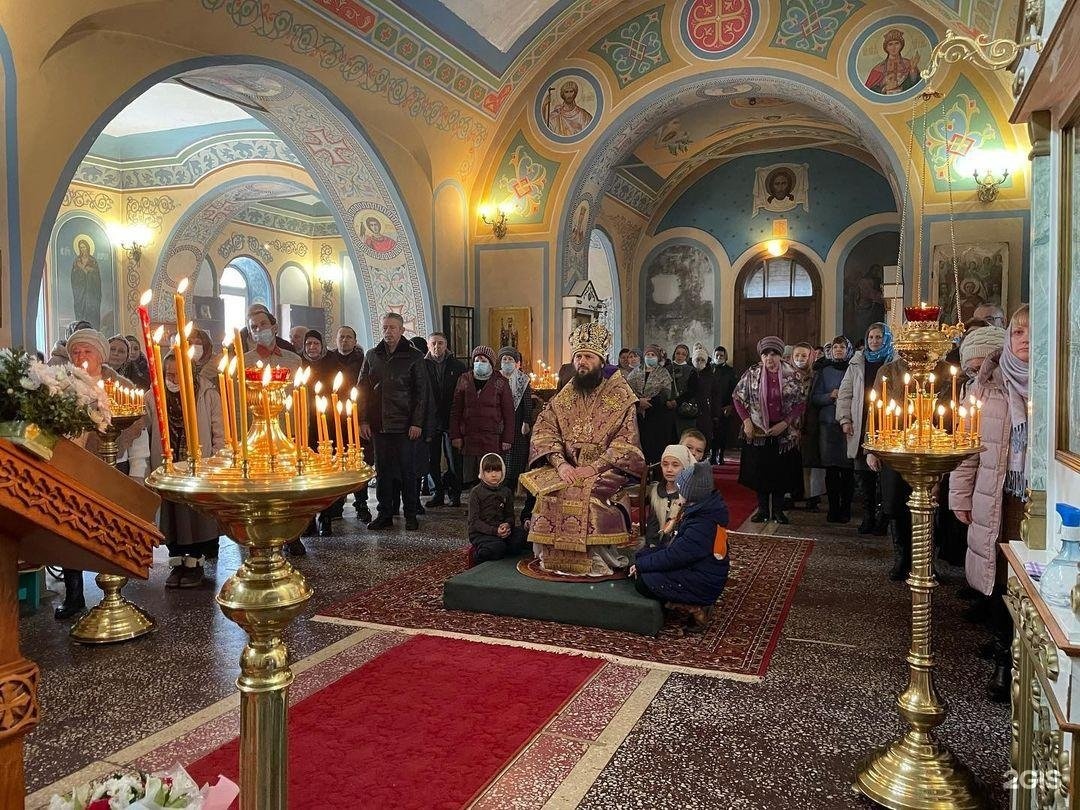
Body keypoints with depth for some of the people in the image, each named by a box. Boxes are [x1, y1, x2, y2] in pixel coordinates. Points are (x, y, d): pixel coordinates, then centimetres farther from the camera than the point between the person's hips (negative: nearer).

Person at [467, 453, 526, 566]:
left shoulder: (506, 492, 11)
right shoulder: (476, 492, -4)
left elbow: (510, 515, 12)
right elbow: (474, 521, -9)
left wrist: (507, 525, -14)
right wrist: (494, 531, -22)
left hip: (501, 529, 4)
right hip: (480, 533, -4)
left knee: (521, 537, -24)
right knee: (497, 547, -34)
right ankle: (477, 555, -5)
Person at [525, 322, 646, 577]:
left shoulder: (620, 397, 0)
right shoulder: (563, 397, 12)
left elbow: (626, 441, -10)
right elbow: (544, 431, 2)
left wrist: (593, 468, -21)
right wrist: (560, 463, -17)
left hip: (606, 470, -3)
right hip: (567, 468, 4)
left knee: (588, 494, -33)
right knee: (546, 492, -25)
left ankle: (596, 560, -16)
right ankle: (552, 557, -10)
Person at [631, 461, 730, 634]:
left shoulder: (703, 525, -29)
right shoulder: (699, 509, 0)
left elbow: (674, 556, -26)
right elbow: (678, 547, 8)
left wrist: (641, 565, -13)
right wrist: (641, 561, 1)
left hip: (703, 585, -10)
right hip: (693, 566, 10)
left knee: (643, 581, -18)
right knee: (642, 555, 7)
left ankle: (694, 608, -6)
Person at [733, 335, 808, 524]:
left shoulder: (794, 375, -3)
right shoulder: (752, 374, -1)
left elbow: (802, 403, -3)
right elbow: (738, 397, 6)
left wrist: (785, 423, -13)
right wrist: (746, 421, -4)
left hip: (784, 432, -1)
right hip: (758, 431, 1)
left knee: (782, 471, 4)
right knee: (759, 471, 5)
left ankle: (778, 509, 18)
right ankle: (762, 509, 18)